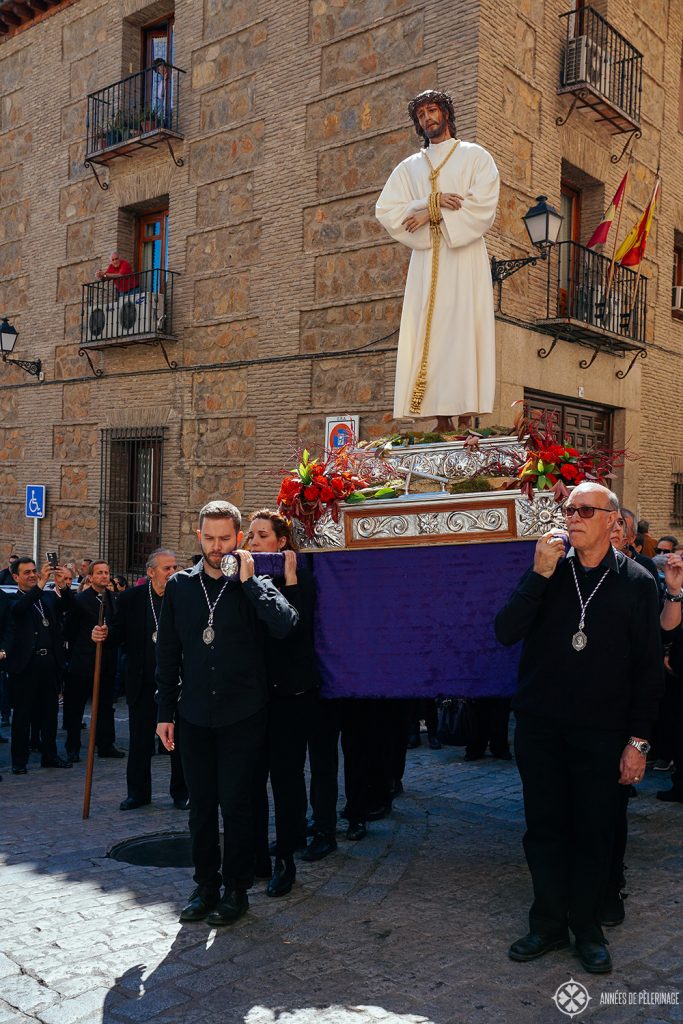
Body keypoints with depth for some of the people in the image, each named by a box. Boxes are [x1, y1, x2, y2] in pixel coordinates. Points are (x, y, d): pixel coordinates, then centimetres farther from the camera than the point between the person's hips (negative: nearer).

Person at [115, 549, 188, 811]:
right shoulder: (131, 598, 0)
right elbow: (120, 635, 2)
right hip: (143, 682, 1)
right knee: (140, 740, 10)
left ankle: (181, 793, 23)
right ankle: (138, 792, 25)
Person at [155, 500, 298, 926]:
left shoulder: (255, 585, -3)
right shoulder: (180, 586, 6)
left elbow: (285, 624, -23)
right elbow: (168, 652, 9)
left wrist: (249, 580, -20)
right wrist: (166, 711, 8)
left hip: (243, 715, -3)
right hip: (194, 716, 3)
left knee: (236, 805, 3)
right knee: (201, 805, 11)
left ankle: (237, 890, 19)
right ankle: (206, 885, 27)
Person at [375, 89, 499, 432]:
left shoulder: (475, 156, 12)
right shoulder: (409, 167, 21)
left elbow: (483, 205, -4)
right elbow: (385, 210, 7)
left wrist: (432, 214, -9)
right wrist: (432, 202, -7)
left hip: (465, 255, -3)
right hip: (425, 260, 3)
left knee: (463, 332, -12)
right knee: (429, 337, -6)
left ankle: (465, 418, -15)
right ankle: (441, 421, -8)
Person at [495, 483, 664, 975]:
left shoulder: (636, 582, -2)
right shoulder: (547, 570, 1)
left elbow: (649, 667, 0)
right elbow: (506, 632, -8)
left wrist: (638, 739, -4)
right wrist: (540, 574, -17)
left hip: (601, 730, -1)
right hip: (540, 725, 1)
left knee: (595, 832, 8)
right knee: (544, 827, 9)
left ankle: (587, 927, 26)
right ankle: (549, 924, 25)